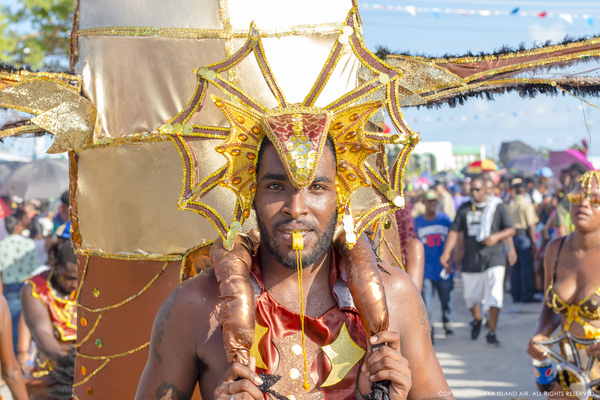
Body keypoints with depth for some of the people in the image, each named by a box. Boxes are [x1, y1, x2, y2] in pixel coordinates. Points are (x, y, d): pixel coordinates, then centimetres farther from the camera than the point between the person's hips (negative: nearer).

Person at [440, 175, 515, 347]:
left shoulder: (497, 206, 3)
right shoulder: (464, 208, 7)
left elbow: (511, 230, 5)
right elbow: (454, 231, 1)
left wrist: (496, 237, -15)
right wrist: (446, 252, -12)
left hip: (493, 259, -2)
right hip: (470, 260, 2)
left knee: (494, 297, -10)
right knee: (470, 296, 12)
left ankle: (492, 333, 1)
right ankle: (477, 319, 42)